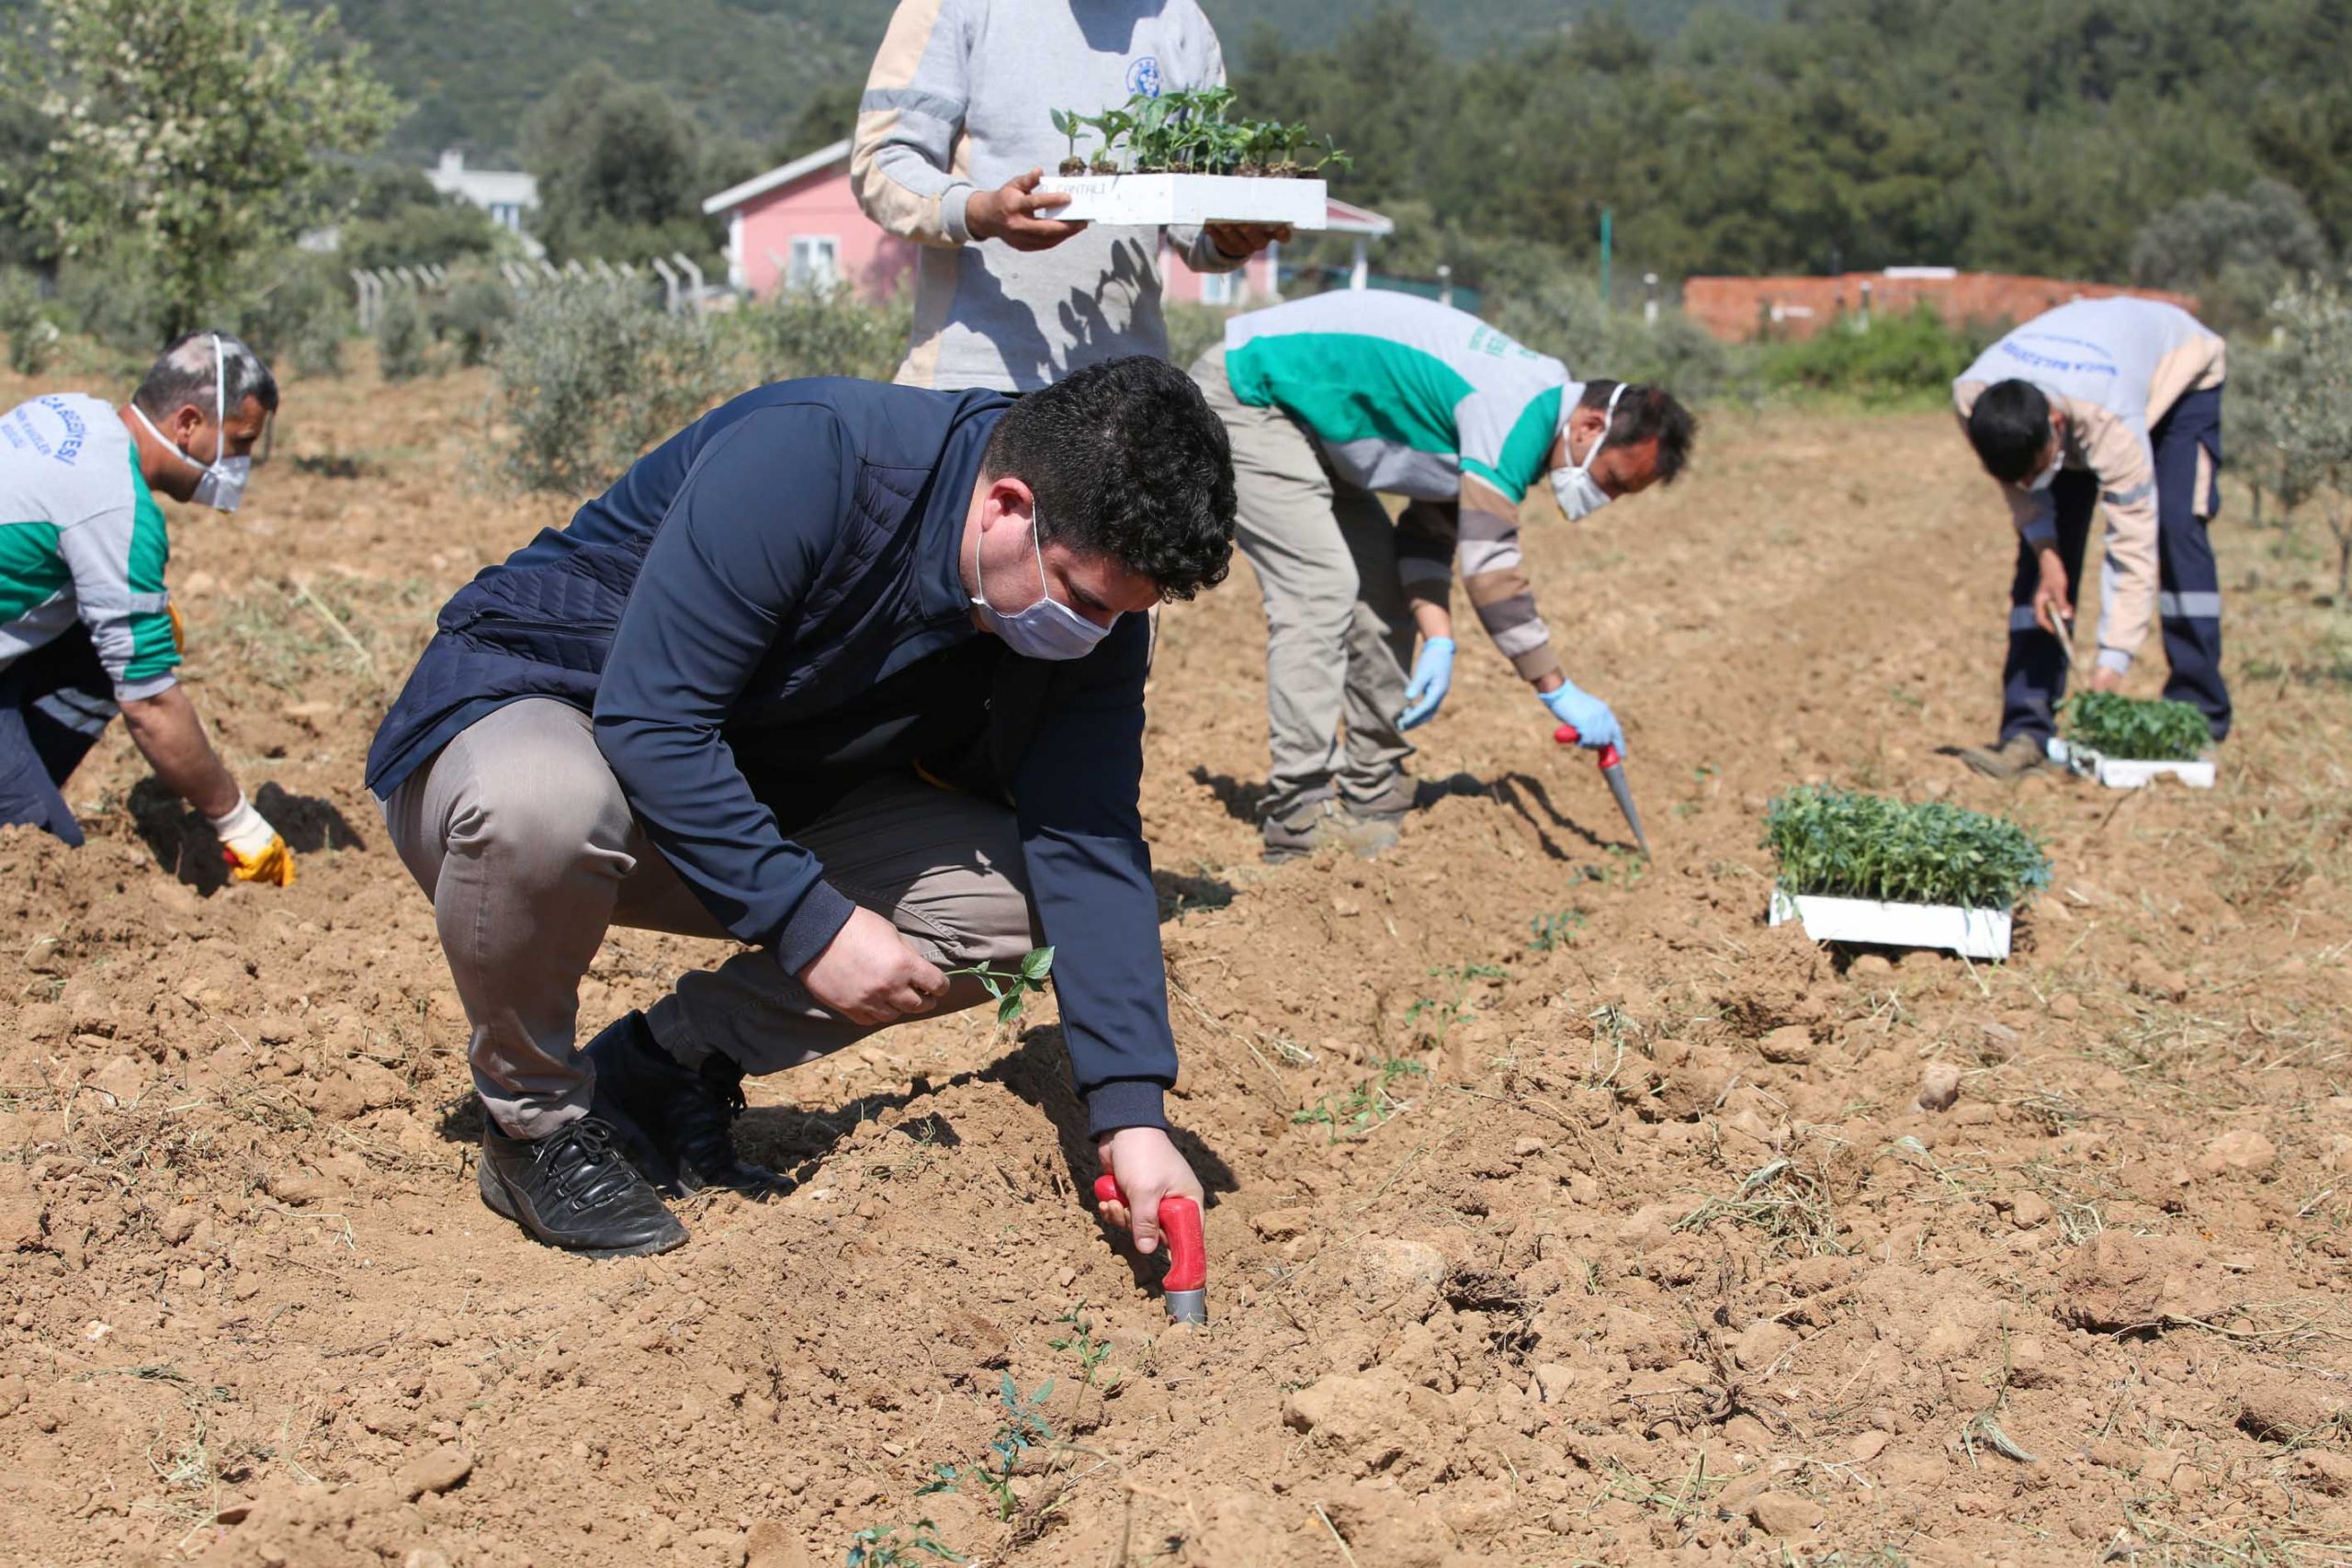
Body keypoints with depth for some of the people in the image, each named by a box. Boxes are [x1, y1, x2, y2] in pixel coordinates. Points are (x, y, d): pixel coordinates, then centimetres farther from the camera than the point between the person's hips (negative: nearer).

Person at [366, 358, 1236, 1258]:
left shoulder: (1091, 589, -12)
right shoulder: (802, 461, -32)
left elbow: (1090, 845, -14)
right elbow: (650, 720, -31)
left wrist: (1132, 1113, -22)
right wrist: (813, 924, -31)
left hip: (764, 794, 6)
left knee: (1017, 895, -12)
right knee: (545, 805, -42)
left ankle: (663, 1067, -3)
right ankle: (535, 1116, -11)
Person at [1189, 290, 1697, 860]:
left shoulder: (1526, 405, 7)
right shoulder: (1521, 414, -24)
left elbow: (1430, 530, 7)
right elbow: (1489, 563, -28)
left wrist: (1438, 641, -6)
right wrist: (1558, 691, -23)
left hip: (1296, 415, 11)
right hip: (1247, 391, -11)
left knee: (1384, 583, 10)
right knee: (1321, 588, -18)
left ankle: (1373, 795, 14)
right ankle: (1299, 817, -15)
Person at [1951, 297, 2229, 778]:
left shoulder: (2111, 425, -46)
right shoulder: (1970, 397, -34)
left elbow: (2134, 545, -41)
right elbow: (2016, 476, -11)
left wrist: (2110, 667, -43)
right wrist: (2045, 554, -24)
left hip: (2179, 374, -4)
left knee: (2176, 530, -23)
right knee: (2043, 549, -11)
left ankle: (2200, 718, -16)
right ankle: (2027, 731, -13)